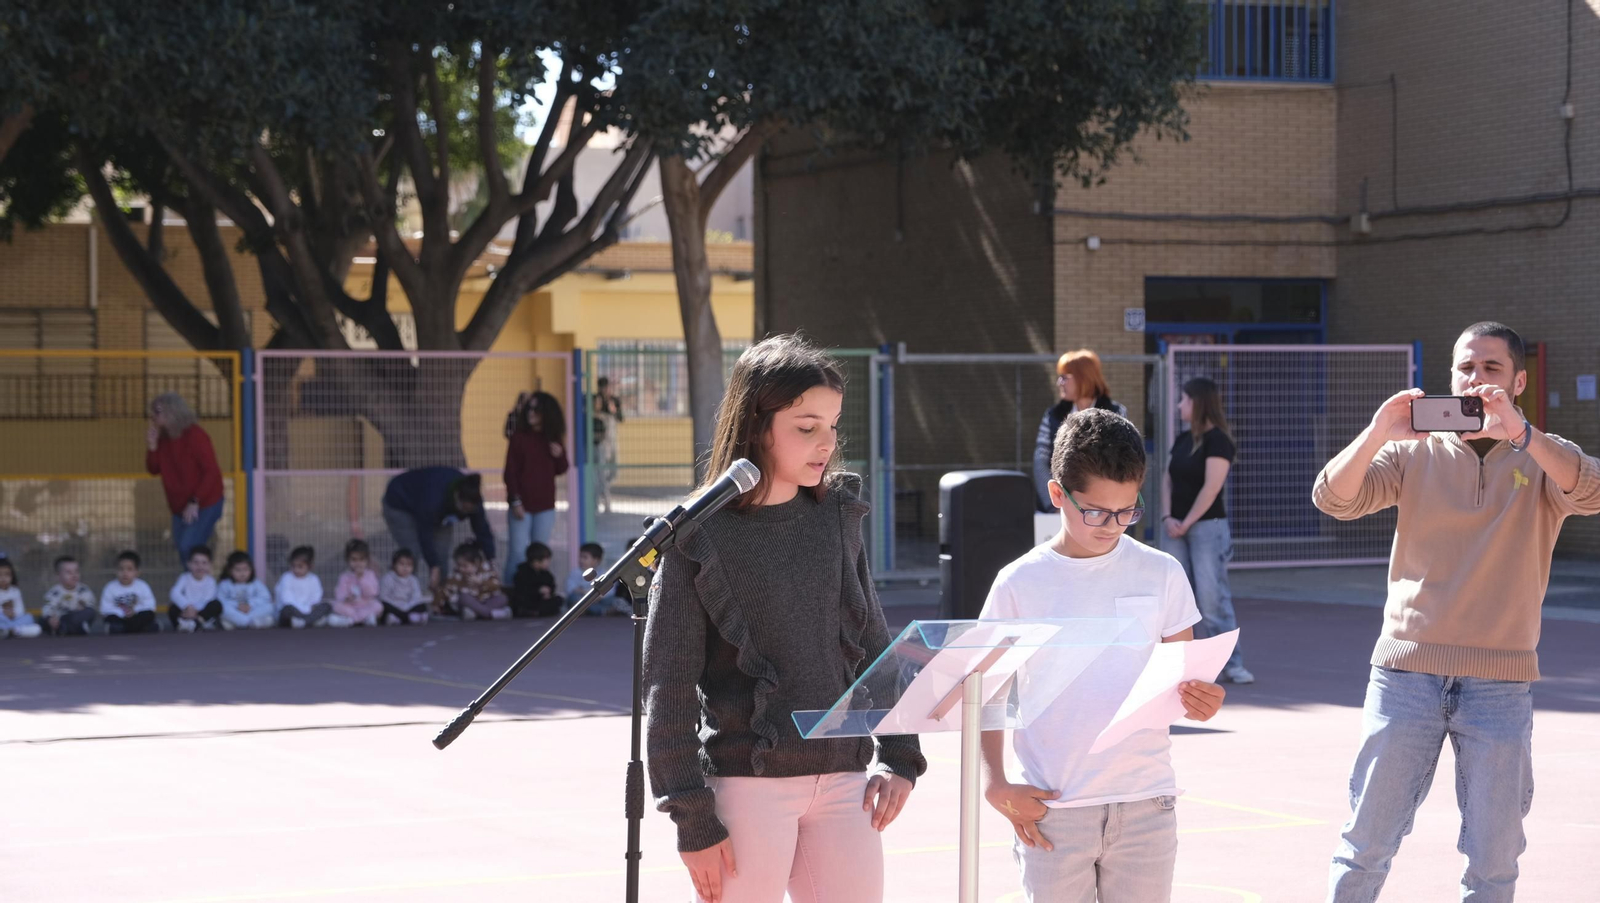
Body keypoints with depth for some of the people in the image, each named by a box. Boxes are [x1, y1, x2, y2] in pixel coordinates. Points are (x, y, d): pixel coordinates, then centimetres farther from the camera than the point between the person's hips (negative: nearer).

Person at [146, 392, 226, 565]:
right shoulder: (163, 437, 4)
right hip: (179, 507, 8)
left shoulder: (195, 436, -16)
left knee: (188, 549, -17)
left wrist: (195, 502, -22)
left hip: (204, 505, -8)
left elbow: (211, 471, -19)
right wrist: (152, 447, -10)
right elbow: (154, 469, 9)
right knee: (183, 552, 9)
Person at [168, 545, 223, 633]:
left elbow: (207, 600, -17)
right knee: (173, 608, -28)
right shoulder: (184, 578, -1)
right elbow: (175, 593, -20)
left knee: (216, 604, -27)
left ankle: (194, 623, -40)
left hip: (203, 613, 0)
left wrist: (194, 610, -35)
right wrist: (187, 606, -38)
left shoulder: (210, 581, -2)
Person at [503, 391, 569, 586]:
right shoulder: (519, 437, -4)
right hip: (522, 505, -3)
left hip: (545, 506, 3)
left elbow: (560, 470, 15)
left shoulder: (553, 439, 7)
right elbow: (510, 471, -5)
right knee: (518, 553, -6)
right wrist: (515, 501, -11)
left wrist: (559, 456, -7)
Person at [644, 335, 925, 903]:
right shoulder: (698, 539, -6)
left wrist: (898, 756, 7)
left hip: (842, 779, 5)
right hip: (746, 785, -5)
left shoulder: (838, 517, 9)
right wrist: (693, 821, -10)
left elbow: (874, 645, 16)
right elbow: (669, 690, -7)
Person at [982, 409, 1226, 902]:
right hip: (1050, 807, -1)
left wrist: (1199, 701, -14)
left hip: (1145, 805, 1)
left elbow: (1183, 681, 10)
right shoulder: (1020, 583, 0)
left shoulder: (1161, 574, 5)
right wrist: (996, 784, -7)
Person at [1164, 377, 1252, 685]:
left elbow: (1211, 488, -15)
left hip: (1207, 526, -7)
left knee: (1212, 596, -9)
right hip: (1178, 528, 7)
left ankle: (1232, 663, -5)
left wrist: (1186, 523, -12)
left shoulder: (1217, 441, -9)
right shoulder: (1183, 440, 14)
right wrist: (1168, 517, -3)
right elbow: (1169, 481, 12)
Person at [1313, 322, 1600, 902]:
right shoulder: (1415, 453, 6)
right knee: (1367, 843, 4)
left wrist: (1518, 432, -30)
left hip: (1501, 680, 0)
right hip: (1408, 668, 0)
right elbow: (1334, 499, -6)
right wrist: (1378, 434, -24)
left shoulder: (1542, 460, 5)